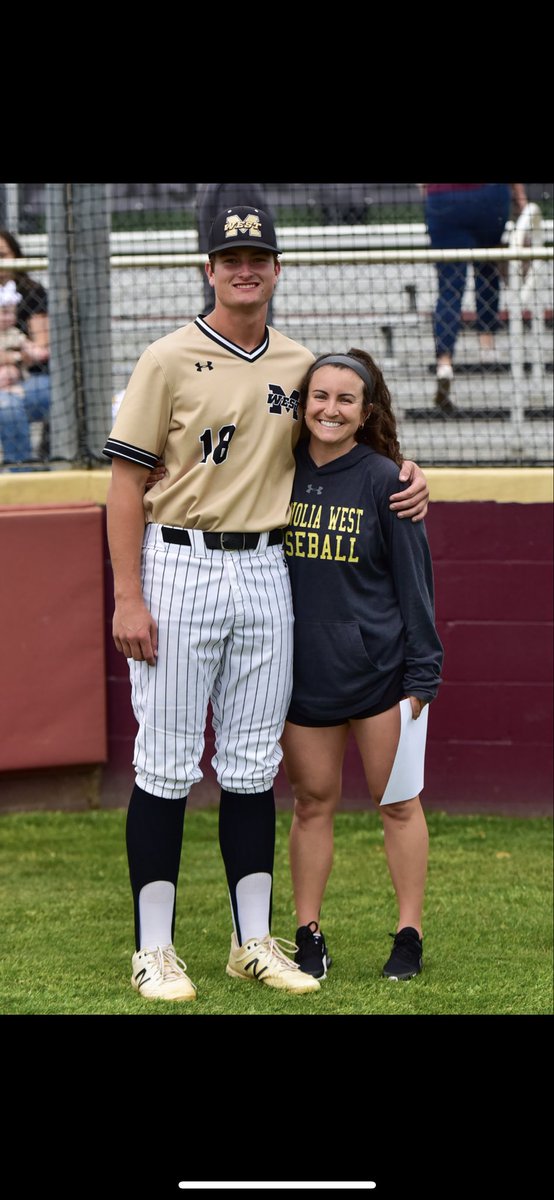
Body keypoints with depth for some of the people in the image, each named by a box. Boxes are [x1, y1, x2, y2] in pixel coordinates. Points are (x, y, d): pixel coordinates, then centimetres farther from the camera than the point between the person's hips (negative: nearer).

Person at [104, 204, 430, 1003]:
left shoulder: (300, 366, 10)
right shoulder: (171, 361, -5)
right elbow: (127, 482, -7)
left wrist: (406, 477, 3)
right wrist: (128, 599, -14)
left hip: (265, 571, 5)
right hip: (179, 569, -5)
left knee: (253, 763, 9)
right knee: (167, 764, -2)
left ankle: (255, 943, 16)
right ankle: (154, 950, 3)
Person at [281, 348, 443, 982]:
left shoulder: (383, 480, -8)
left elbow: (413, 580, -5)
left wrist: (421, 674, -7)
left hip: (379, 669, -3)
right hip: (302, 670, 3)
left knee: (397, 803, 6)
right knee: (312, 802, 9)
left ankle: (410, 933, 14)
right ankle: (307, 932, 17)